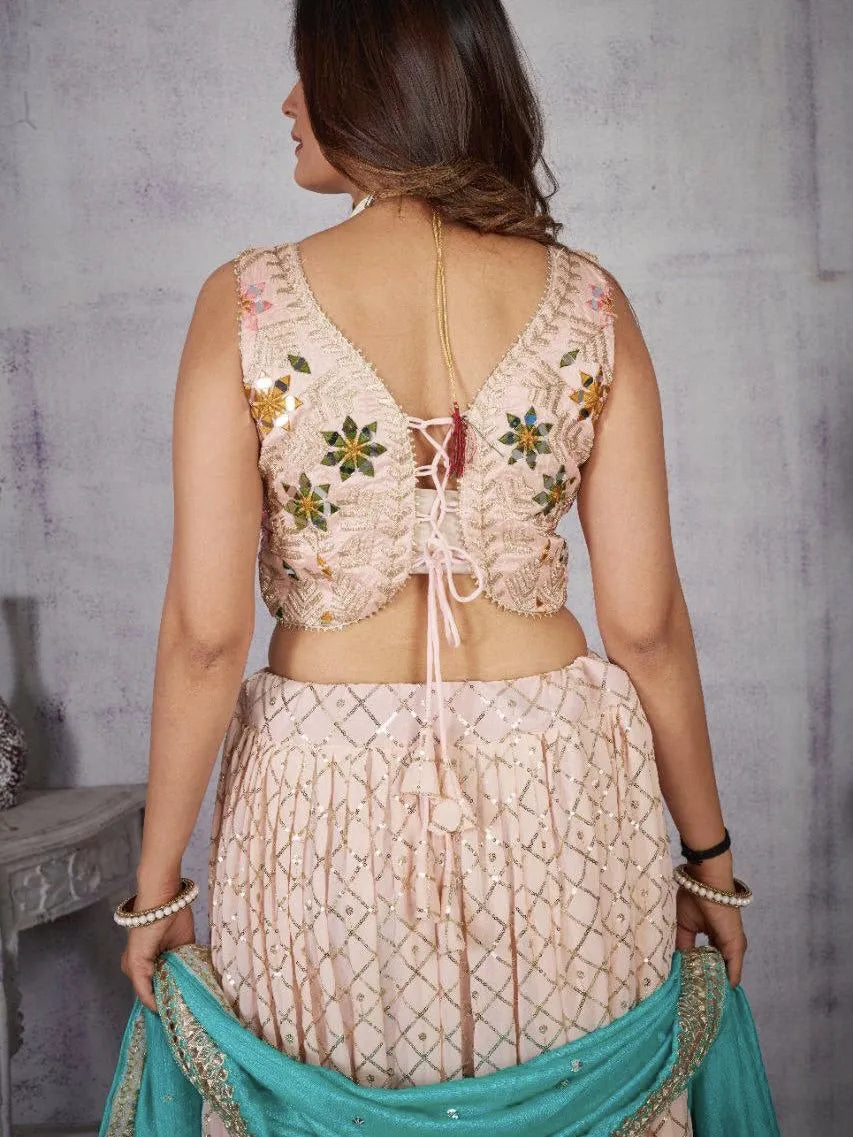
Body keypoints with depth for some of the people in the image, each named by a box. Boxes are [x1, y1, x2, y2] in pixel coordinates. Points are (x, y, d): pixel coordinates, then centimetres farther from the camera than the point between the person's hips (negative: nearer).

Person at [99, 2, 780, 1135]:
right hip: (560, 797, 2)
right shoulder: (588, 301, -4)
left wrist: (159, 881, 1)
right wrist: (709, 855, 8)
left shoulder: (246, 303, -8)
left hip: (325, 820, -1)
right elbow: (646, 620, -5)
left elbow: (207, 630, -11)